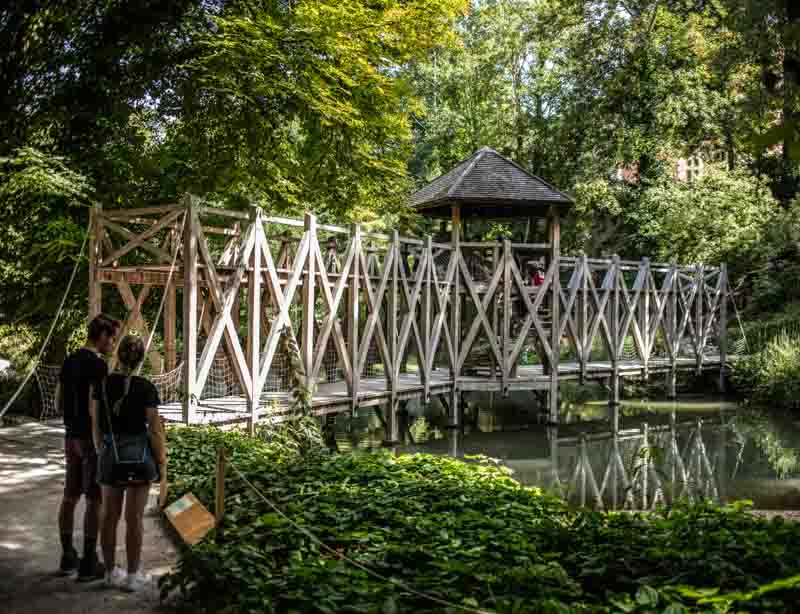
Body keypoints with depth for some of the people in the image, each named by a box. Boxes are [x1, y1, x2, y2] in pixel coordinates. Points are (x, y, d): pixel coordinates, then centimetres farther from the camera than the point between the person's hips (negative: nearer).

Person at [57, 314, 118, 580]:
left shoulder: (69, 361, 9)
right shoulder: (98, 365, -17)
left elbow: (59, 401, 15)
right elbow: (94, 406, -21)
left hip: (71, 436, 9)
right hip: (92, 438, -9)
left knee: (70, 496, 14)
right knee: (94, 500, -2)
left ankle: (68, 557, 22)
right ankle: (88, 563, 3)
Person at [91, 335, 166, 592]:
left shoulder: (102, 384, -3)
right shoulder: (146, 388, -13)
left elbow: (96, 424, 2)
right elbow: (154, 429, -11)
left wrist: (102, 454, 15)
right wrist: (161, 461, 0)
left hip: (110, 453, 4)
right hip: (138, 453, -3)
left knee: (109, 516, 13)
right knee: (134, 518, 4)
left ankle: (111, 572, 22)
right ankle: (133, 576, 11)